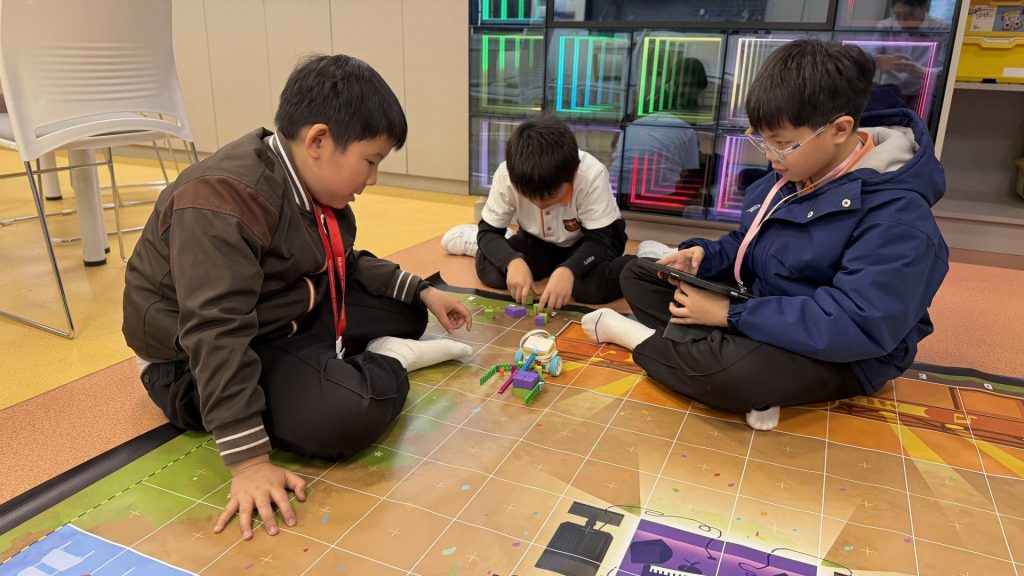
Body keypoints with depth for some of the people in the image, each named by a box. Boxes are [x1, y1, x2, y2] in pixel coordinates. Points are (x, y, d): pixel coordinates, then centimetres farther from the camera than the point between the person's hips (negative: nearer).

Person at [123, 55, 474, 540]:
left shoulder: (316, 186, -1)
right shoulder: (221, 204, -31)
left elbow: (345, 264, 15)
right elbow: (216, 336, -36)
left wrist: (422, 292, 7)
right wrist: (248, 461, -37)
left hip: (286, 320, 9)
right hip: (199, 361, -9)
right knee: (347, 412, -32)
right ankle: (386, 362, -3)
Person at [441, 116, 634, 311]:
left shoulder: (592, 175, -34)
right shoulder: (506, 175, -28)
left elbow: (599, 240, -30)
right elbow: (488, 231, -19)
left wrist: (568, 270, -50)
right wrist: (513, 261, -40)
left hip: (585, 243, -2)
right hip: (539, 242, 3)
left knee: (593, 285, -35)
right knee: (490, 270, -23)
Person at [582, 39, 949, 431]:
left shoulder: (896, 215, -24)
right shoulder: (787, 176, 0)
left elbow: (862, 326, -31)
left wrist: (731, 314, -29)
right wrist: (704, 255, -11)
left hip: (836, 356, -8)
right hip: (762, 312, 9)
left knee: (730, 372, -41)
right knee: (636, 277, 3)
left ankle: (627, 332, -12)